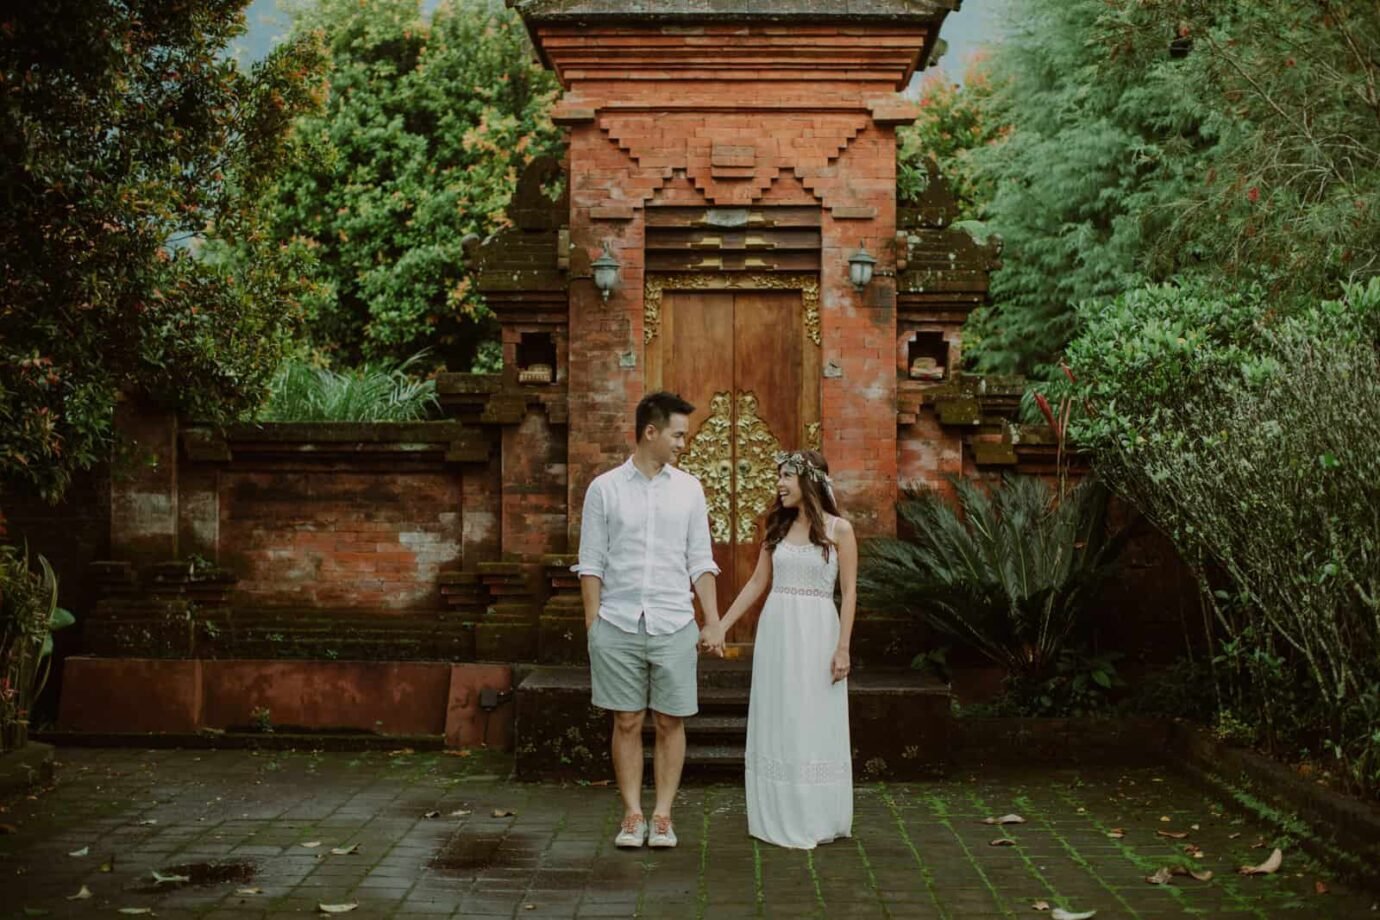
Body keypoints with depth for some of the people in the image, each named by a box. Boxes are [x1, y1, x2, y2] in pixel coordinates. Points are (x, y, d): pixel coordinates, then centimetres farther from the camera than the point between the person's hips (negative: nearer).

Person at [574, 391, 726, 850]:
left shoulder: (688, 489, 7)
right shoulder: (604, 489, 1)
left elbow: (701, 562, 8)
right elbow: (591, 564, 2)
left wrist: (713, 622, 3)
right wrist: (592, 624, -2)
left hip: (674, 624, 2)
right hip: (618, 624, -1)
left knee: (670, 723, 4)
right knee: (627, 723, 5)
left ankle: (662, 816, 14)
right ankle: (632, 815, 15)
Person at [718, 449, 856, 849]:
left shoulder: (838, 529, -3)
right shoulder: (778, 528, 10)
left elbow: (849, 592, -5)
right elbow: (757, 583, 12)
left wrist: (842, 648, -11)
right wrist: (721, 626, 8)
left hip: (816, 634, -5)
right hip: (775, 631, 5)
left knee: (814, 725, 1)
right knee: (776, 725, 7)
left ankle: (816, 819, 10)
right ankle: (780, 818, 16)